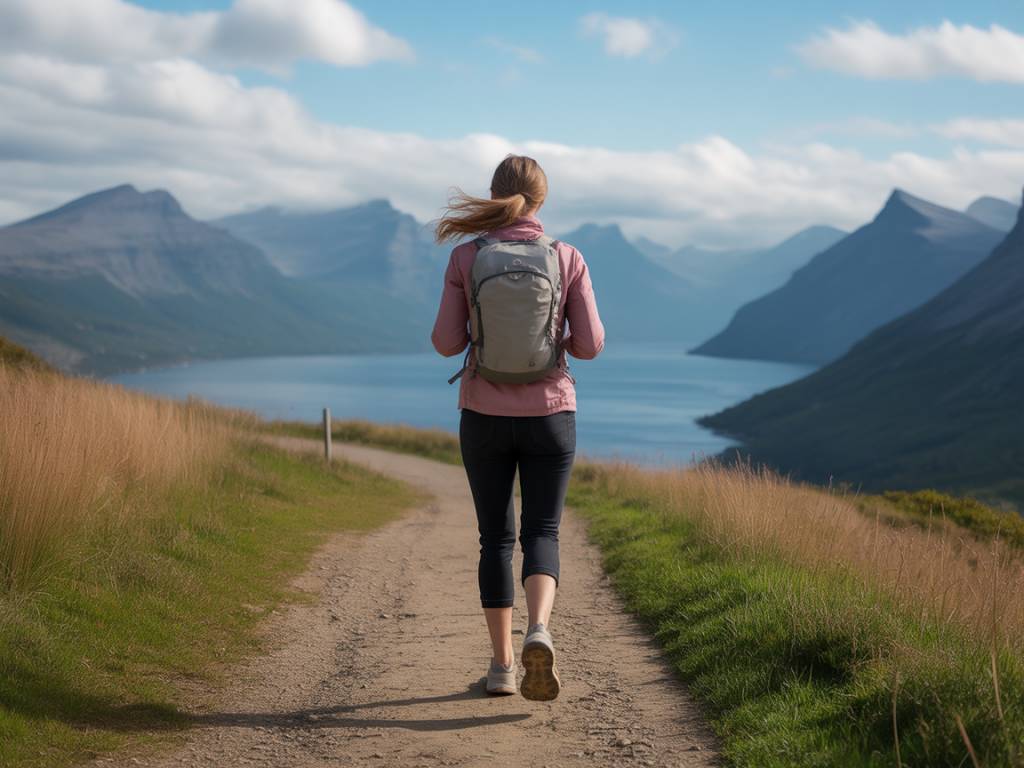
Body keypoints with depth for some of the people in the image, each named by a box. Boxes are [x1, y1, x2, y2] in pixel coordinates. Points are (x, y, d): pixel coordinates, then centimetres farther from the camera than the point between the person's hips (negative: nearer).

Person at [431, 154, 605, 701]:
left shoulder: (466, 257, -7)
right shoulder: (567, 259, -6)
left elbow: (447, 342, -6)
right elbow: (590, 344, -7)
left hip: (484, 416, 1)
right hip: (548, 414, 0)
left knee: (495, 537, 14)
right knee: (541, 535, 7)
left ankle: (501, 665, 14)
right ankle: (539, 633, -20)